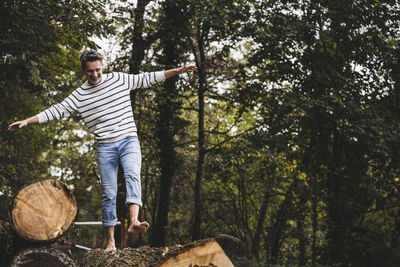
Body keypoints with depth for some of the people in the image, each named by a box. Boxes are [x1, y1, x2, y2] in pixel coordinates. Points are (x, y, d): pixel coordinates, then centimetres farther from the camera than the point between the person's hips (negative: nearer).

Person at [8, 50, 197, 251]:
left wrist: (177, 71, 10)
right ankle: (110, 240, 7)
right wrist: (26, 122, -4)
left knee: (132, 175, -27)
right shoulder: (79, 95, 4)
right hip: (105, 146, 1)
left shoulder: (119, 79, 6)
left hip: (129, 140, 0)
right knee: (108, 193, 0)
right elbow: (56, 111, 3)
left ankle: (133, 222, -44)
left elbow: (146, 78, 12)